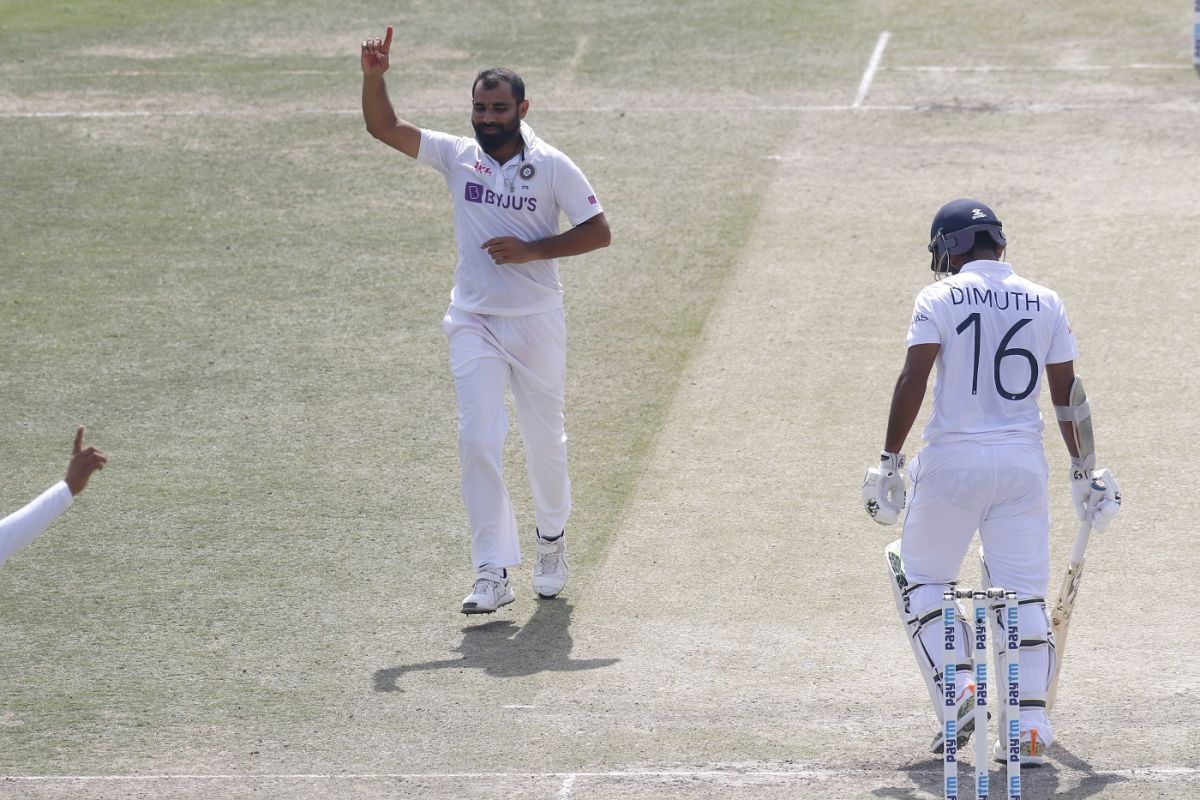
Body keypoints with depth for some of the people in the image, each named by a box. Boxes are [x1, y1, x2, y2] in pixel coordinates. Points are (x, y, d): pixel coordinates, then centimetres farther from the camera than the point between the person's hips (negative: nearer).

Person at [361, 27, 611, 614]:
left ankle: (551, 538, 38)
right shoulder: (456, 156, 1)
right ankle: (493, 574, -11)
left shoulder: (552, 167, -6)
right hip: (474, 324, 1)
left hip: (537, 322, -1)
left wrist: (532, 250, -17)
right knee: (477, 442, -10)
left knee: (544, 441, 11)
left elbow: (598, 232, -6)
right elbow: (383, 127, -6)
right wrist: (374, 76, -23)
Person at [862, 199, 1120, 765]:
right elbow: (1066, 393, 8)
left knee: (924, 578, 13)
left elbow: (913, 380, -10)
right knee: (1023, 592, 5)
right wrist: (1083, 470, 15)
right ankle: (1030, 728, -1)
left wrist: (889, 461, -7)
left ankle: (954, 688, -5)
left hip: (953, 458, -3)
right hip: (1024, 461, 3)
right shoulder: (1046, 303, 7)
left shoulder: (940, 299, -3)